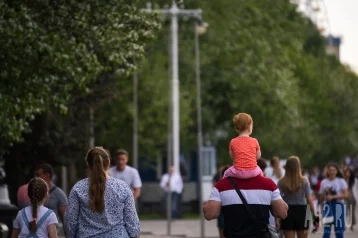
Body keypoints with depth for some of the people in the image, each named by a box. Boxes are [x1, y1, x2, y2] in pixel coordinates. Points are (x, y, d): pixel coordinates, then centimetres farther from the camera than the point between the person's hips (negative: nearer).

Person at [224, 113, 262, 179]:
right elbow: (258, 156, 9)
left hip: (238, 173, -1)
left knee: (226, 174, 27)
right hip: (253, 172, 1)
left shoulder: (233, 142, -2)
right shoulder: (254, 141, -1)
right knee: (260, 172, 35)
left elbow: (232, 156, 7)